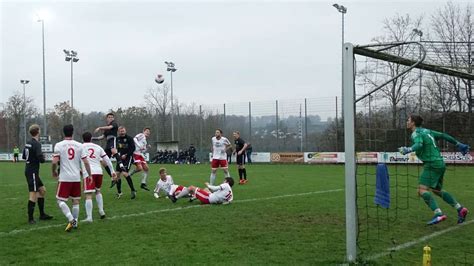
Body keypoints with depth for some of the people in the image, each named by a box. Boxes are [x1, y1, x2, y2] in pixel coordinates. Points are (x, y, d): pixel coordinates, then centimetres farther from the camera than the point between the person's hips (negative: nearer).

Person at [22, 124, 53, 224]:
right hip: (33, 172, -10)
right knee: (33, 194, -7)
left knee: (42, 190, 17)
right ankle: (30, 218, -5)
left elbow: (24, 157, 22)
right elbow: (41, 159, -22)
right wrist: (43, 158, -2)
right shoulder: (36, 144, -16)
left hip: (29, 170, 10)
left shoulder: (28, 143, 11)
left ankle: (42, 214, 22)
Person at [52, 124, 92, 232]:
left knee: (61, 201, 2)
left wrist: (54, 172, 7)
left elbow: (54, 162, -12)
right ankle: (75, 222, 21)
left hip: (64, 178, -3)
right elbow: (86, 162, -1)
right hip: (76, 178, 3)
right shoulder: (79, 145, 2)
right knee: (75, 201, 15)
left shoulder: (58, 145, -6)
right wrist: (90, 175, 11)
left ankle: (71, 219, -15)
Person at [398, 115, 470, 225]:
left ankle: (438, 214, -26)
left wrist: (408, 150, -44)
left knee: (422, 189, -15)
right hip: (440, 163, 9)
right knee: (437, 190, 21)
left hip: (432, 164, -9)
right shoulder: (426, 131, 18)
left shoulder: (416, 133, -8)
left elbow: (419, 144, -29)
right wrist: (458, 144, 28)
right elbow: (443, 135, 21)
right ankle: (460, 208, 18)